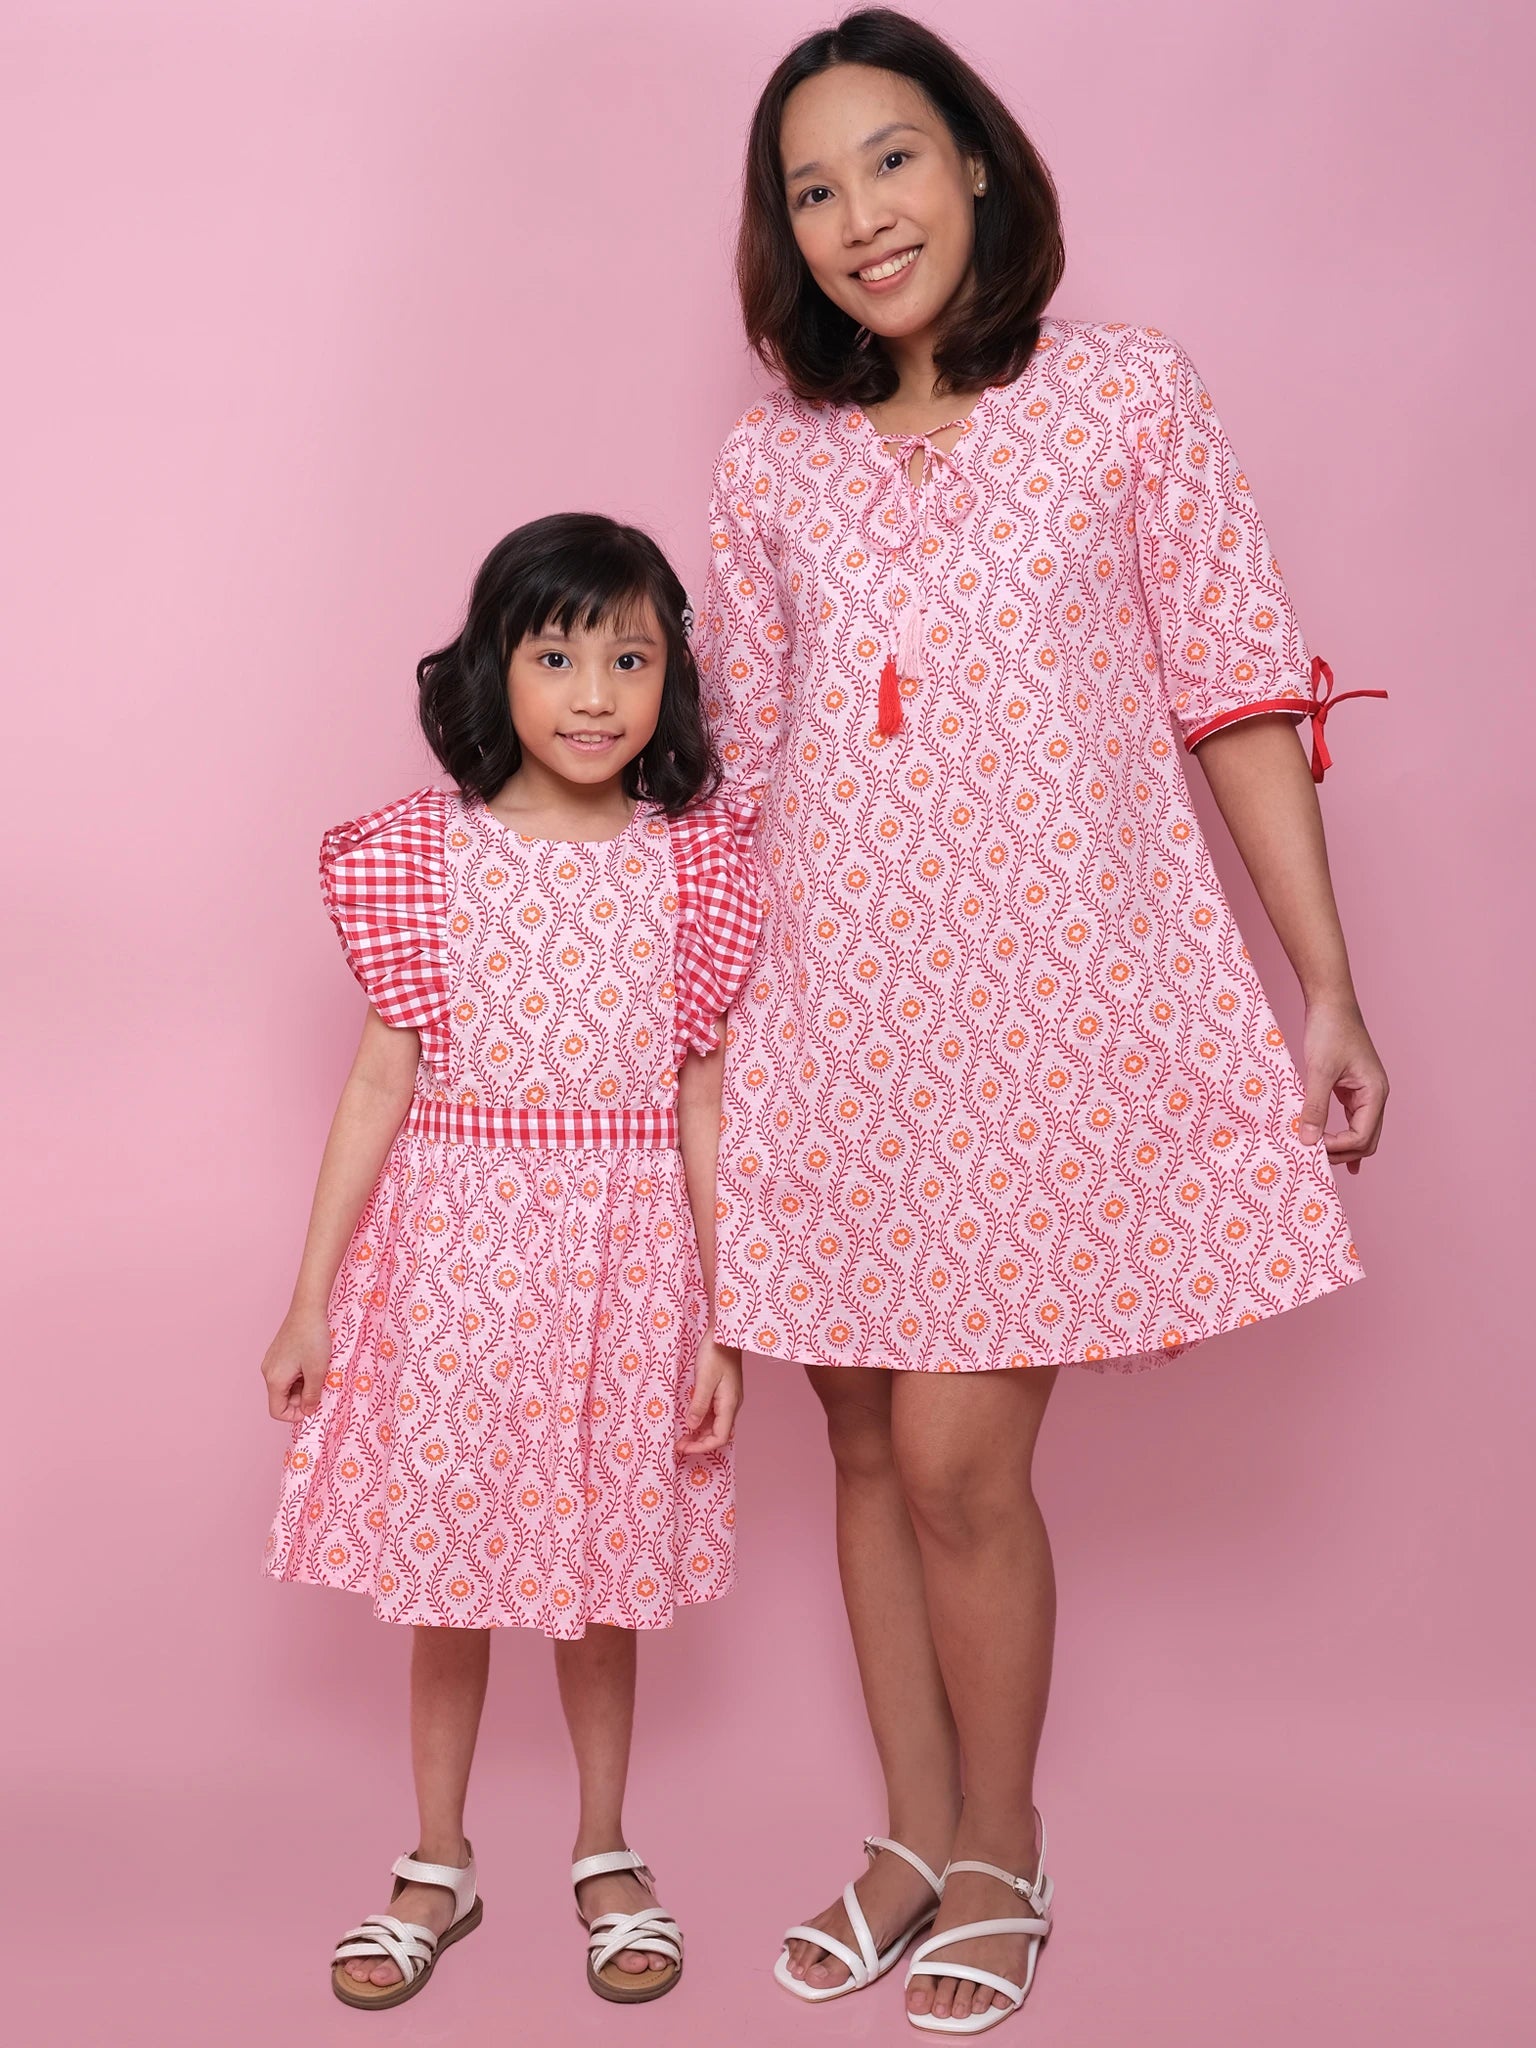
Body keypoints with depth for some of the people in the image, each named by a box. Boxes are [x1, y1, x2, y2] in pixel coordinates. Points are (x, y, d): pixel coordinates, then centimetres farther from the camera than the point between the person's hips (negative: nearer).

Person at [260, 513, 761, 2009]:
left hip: (626, 1255, 0)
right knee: (439, 1547, 12)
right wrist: (309, 1302, 0)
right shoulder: (420, 854, -4)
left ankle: (605, 1850, 36)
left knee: (599, 1554, 13)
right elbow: (383, 1076, -1)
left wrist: (724, 1325, -2)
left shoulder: (696, 863, -3)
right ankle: (437, 1861, 34)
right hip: (452, 1245, 0)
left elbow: (704, 1098, -1)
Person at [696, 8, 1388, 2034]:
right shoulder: (772, 463, 9)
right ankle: (919, 1837, 32)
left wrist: (1328, 991, -3)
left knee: (957, 1456, -6)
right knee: (871, 1447, 10)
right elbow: (737, 762, 14)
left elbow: (1238, 696, 0)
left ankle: (1001, 1859, 21)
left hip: (1054, 994, -3)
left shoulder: (1125, 392, 2)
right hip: (841, 1012, 4)